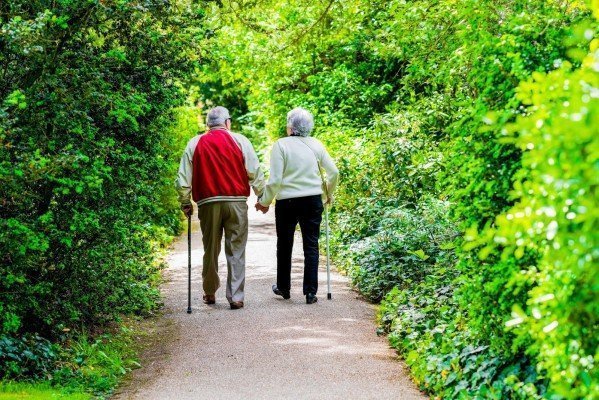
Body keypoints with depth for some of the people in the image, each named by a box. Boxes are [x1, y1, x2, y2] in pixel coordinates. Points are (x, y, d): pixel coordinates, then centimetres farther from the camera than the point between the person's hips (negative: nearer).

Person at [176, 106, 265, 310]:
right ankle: (235, 297, -2)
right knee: (236, 250, 1)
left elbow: (183, 177, 7)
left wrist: (185, 203, 15)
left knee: (210, 250, 13)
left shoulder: (195, 144, 7)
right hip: (236, 202, -2)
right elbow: (255, 172, 1)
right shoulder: (239, 141, 2)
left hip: (208, 203, 2)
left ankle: (209, 293, 22)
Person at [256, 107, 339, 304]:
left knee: (284, 245, 15)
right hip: (313, 201, 2)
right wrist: (329, 194, 22)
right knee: (311, 246, 6)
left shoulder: (281, 145, -10)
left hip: (287, 201, -2)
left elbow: (275, 180, -13)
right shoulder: (316, 144, 1)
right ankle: (310, 292, 2)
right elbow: (333, 172, 5)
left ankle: (284, 288, 28)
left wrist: (265, 202, -1)